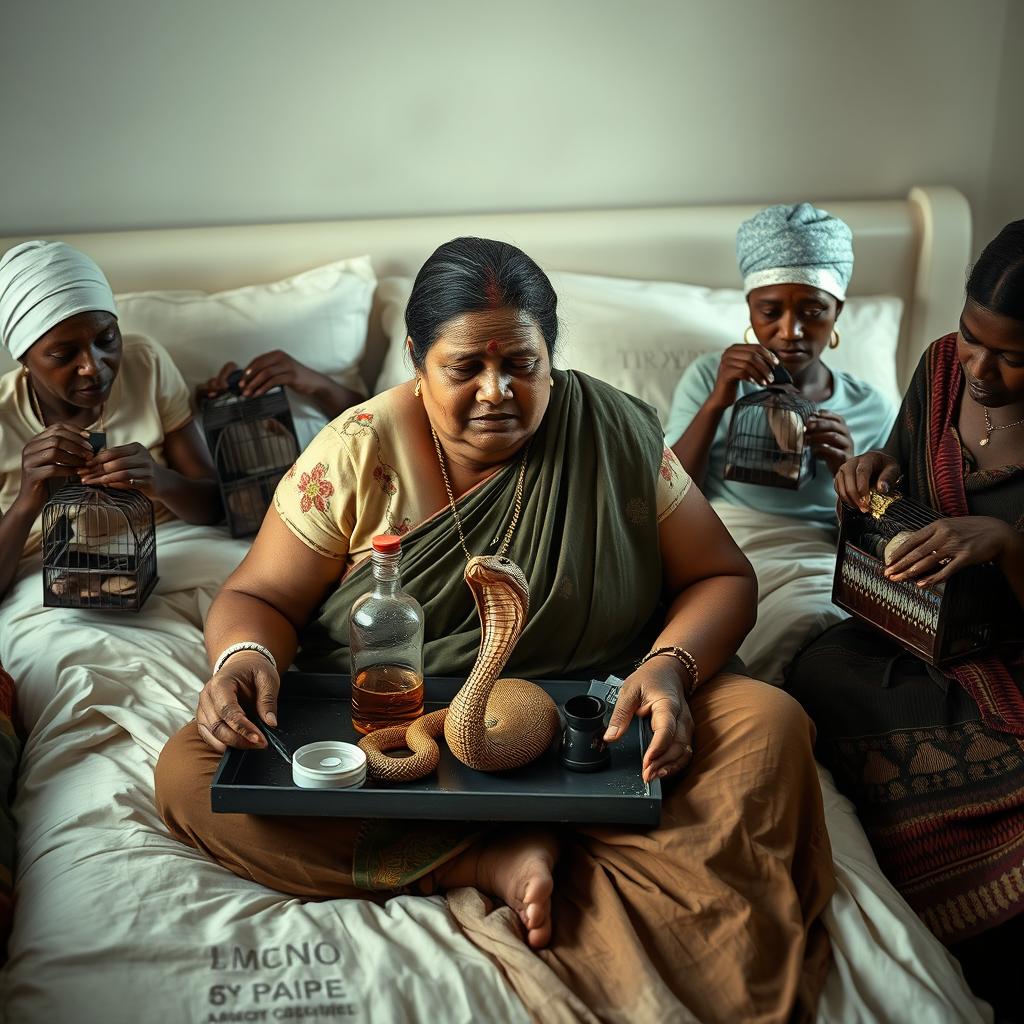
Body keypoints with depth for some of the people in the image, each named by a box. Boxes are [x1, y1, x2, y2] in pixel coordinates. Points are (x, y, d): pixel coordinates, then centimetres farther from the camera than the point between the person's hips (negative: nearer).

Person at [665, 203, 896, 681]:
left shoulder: (871, 409, 15)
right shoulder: (710, 375, 14)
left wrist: (846, 471, -10)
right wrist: (716, 403, -10)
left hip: (805, 566, 1)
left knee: (805, 618, -36)